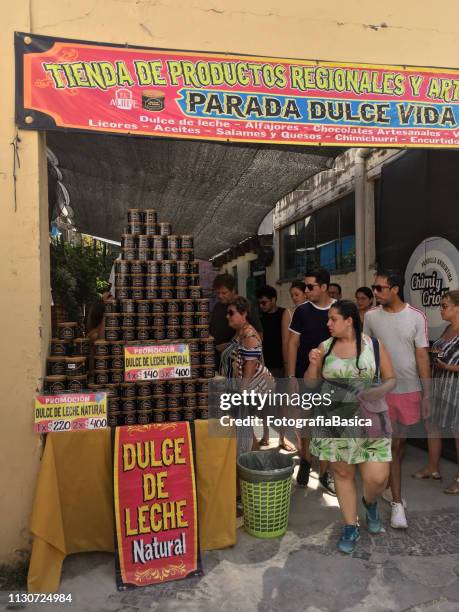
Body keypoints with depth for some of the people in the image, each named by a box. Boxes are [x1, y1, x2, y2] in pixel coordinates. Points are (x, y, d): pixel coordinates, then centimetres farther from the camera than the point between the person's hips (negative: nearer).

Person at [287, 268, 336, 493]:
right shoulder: (302, 311, -4)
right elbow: (293, 344, -2)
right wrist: (291, 377, -7)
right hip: (305, 376, 0)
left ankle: (324, 472, 21)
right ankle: (305, 460, 35)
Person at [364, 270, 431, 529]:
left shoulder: (417, 316, -7)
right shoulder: (371, 316, -4)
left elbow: (422, 356, -4)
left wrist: (427, 394, -4)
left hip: (410, 391, 1)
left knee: (400, 443, 15)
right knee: (392, 446, 1)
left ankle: (390, 487, 36)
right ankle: (398, 502, 11)